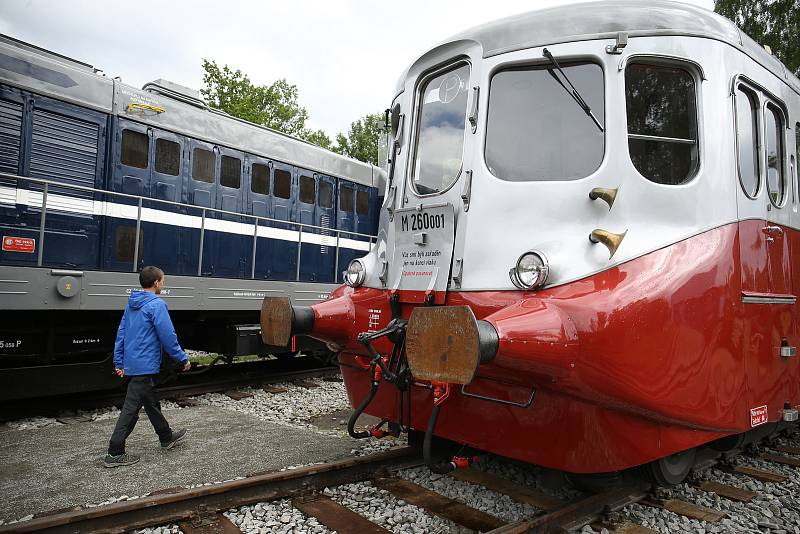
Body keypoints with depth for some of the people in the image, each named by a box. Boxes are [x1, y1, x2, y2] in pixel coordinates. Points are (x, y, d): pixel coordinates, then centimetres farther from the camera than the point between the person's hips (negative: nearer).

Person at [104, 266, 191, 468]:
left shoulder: (131, 304, 11)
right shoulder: (157, 304, -15)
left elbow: (121, 333, 13)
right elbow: (168, 336, -17)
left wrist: (119, 362, 18)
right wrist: (183, 359, -7)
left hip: (132, 364, 9)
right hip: (145, 365, -9)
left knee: (152, 403, 19)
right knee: (131, 408, -3)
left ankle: (166, 438, 34)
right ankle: (115, 453, 3)